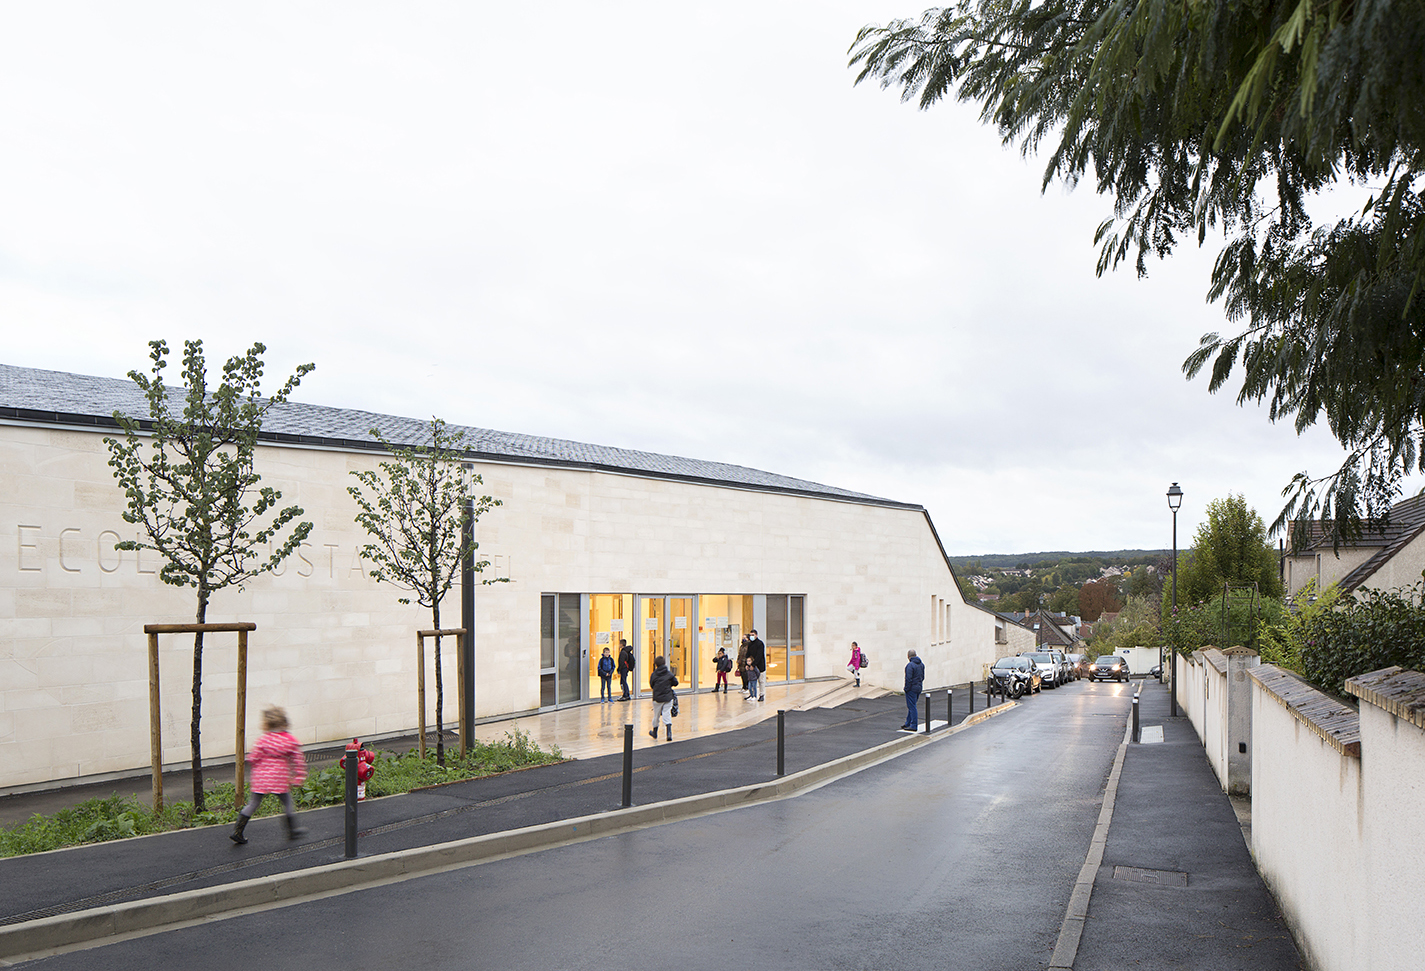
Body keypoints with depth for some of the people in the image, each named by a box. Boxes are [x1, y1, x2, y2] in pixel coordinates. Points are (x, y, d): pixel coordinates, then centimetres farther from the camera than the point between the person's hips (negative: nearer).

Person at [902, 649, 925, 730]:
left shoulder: (910, 665, -18)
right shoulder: (921, 664, 10)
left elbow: (908, 678, -20)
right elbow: (923, 677, 15)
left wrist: (907, 688, -12)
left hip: (911, 689, -9)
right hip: (919, 688, 9)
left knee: (912, 707, -3)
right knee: (912, 706, 17)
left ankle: (914, 726, -1)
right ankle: (908, 723, 26)